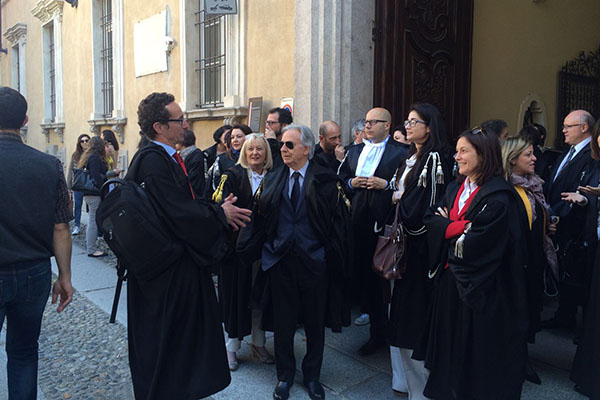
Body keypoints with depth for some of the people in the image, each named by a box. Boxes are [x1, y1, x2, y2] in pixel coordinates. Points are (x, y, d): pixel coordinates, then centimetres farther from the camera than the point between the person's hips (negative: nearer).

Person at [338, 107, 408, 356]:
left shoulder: (400, 153, -2)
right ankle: (377, 330, 25)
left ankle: (381, 332, 19)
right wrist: (352, 183, -1)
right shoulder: (354, 151, 16)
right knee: (362, 274, 8)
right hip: (359, 223, 5)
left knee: (383, 277, 2)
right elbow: (340, 180, 18)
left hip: (384, 223, -5)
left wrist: (385, 184, -17)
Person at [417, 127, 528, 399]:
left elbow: (478, 243, -25)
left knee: (476, 348, 7)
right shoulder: (455, 188, 9)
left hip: (479, 287, -7)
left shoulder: (499, 197, -17)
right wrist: (460, 228, -18)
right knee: (451, 338, 18)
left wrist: (448, 228, -9)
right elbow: (431, 218, -2)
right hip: (450, 279, 8)